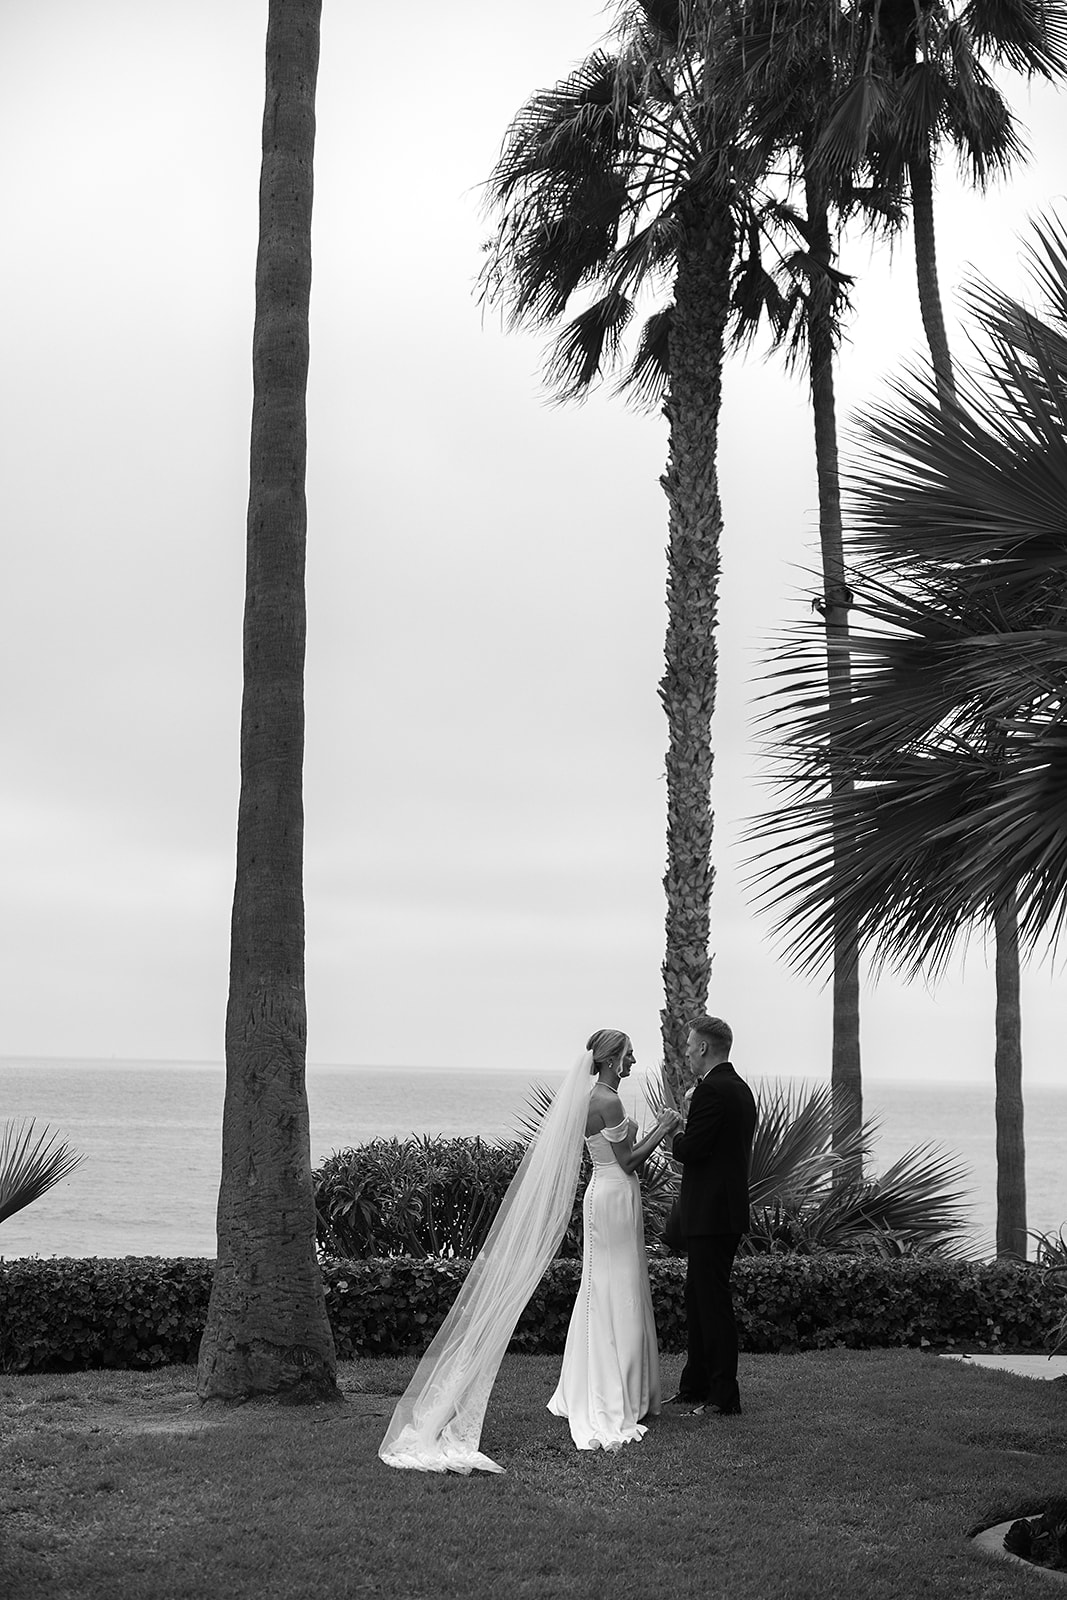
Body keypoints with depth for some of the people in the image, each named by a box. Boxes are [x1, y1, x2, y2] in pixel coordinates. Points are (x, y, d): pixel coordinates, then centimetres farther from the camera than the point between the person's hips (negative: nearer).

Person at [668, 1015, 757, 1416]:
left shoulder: (711, 1091, -18)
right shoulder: (741, 1089, 13)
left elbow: (690, 1149, -21)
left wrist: (675, 1136, -2)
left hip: (710, 1215, -10)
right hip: (728, 1210, 10)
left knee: (713, 1302, -4)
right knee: (698, 1298, 18)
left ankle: (724, 1398, 2)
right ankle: (695, 1386, 26)